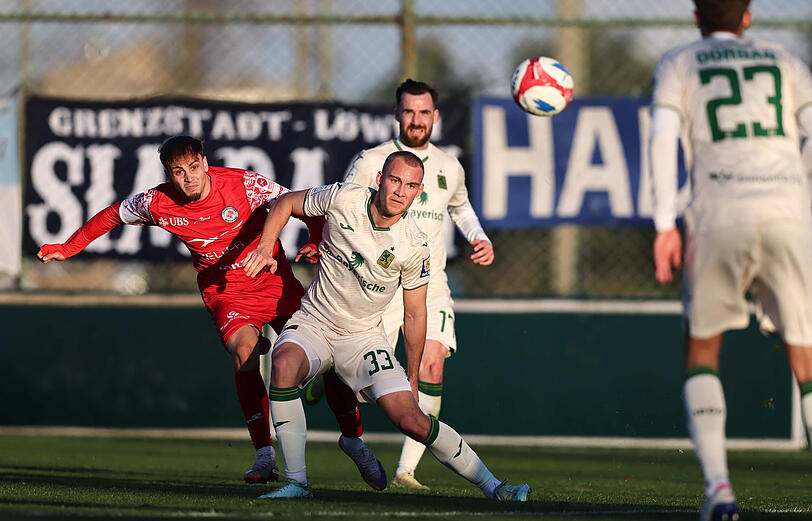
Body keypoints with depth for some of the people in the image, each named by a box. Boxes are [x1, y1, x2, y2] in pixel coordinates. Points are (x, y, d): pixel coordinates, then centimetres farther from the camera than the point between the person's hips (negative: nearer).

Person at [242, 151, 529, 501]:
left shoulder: (413, 246, -13)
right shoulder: (343, 199, -14)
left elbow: (415, 315, -1)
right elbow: (286, 204, 5)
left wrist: (411, 380, 4)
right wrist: (265, 248, -12)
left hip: (364, 337, 0)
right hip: (313, 325, 0)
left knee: (411, 420, -16)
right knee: (284, 364, -34)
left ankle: (490, 485, 1)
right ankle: (296, 483, -27)